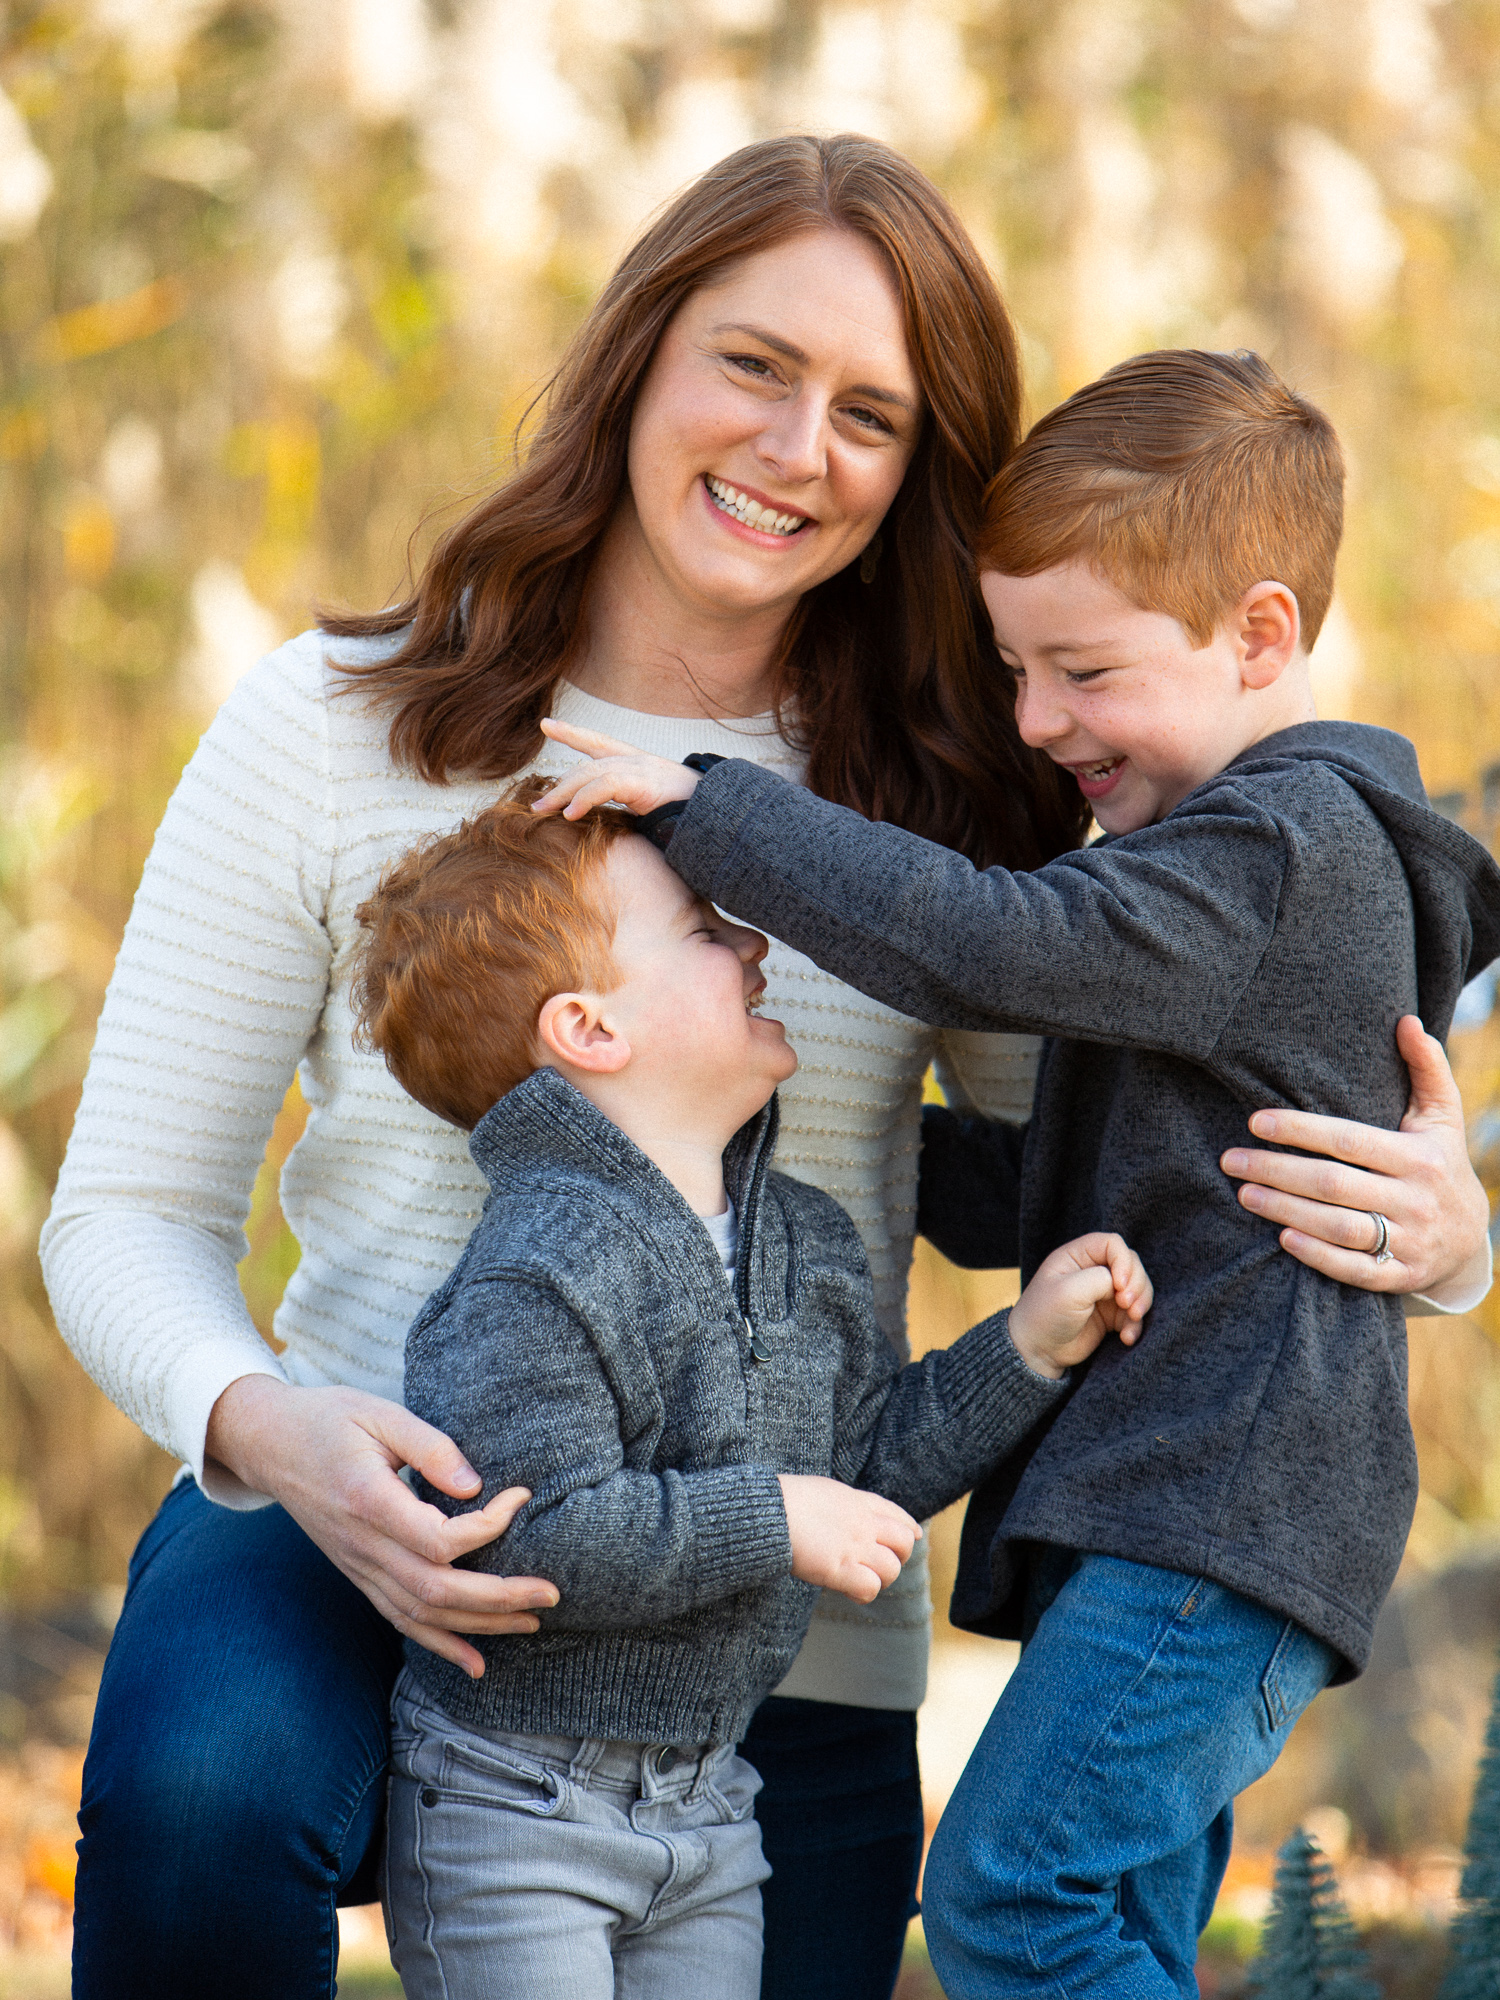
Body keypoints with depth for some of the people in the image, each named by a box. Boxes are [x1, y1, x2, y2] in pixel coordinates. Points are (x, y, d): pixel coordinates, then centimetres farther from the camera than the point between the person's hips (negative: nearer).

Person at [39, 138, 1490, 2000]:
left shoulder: (943, 815, 5)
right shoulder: (335, 729, 0)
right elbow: (127, 1215, -1)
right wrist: (266, 1428, -23)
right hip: (367, 1550, -2)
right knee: (203, 1784, -33)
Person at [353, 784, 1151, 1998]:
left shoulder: (807, 1242, 7)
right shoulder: (540, 1273, -22)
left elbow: (867, 1458, 16)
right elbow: (519, 1535, -29)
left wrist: (1028, 1349, 8)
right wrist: (768, 1523, -24)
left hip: (706, 1810, 8)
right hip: (511, 1804, -8)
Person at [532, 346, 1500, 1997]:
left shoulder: (1279, 846, -12)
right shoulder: (1252, 848, 21)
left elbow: (982, 948, -26)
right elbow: (1074, 1201, 28)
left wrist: (700, 808, -19)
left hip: (1222, 1502, -11)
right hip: (1162, 1500, 11)